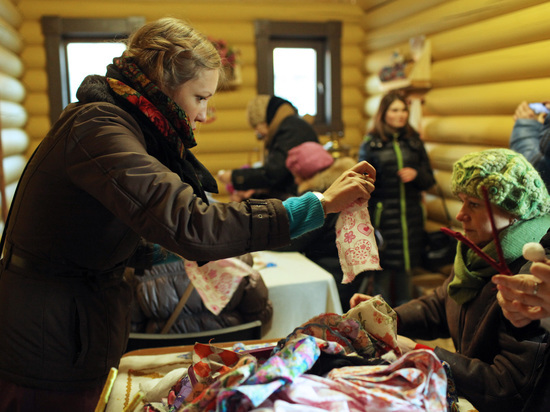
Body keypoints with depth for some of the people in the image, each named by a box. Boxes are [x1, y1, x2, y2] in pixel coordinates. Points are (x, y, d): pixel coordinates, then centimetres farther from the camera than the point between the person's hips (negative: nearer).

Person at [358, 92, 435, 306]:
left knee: (406, 270, 10)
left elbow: (429, 180, 15)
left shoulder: (414, 142, 11)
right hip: (382, 217, -3)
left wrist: (416, 175, -8)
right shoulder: (371, 144, 2)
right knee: (383, 271, -2)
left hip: (410, 216, 3)